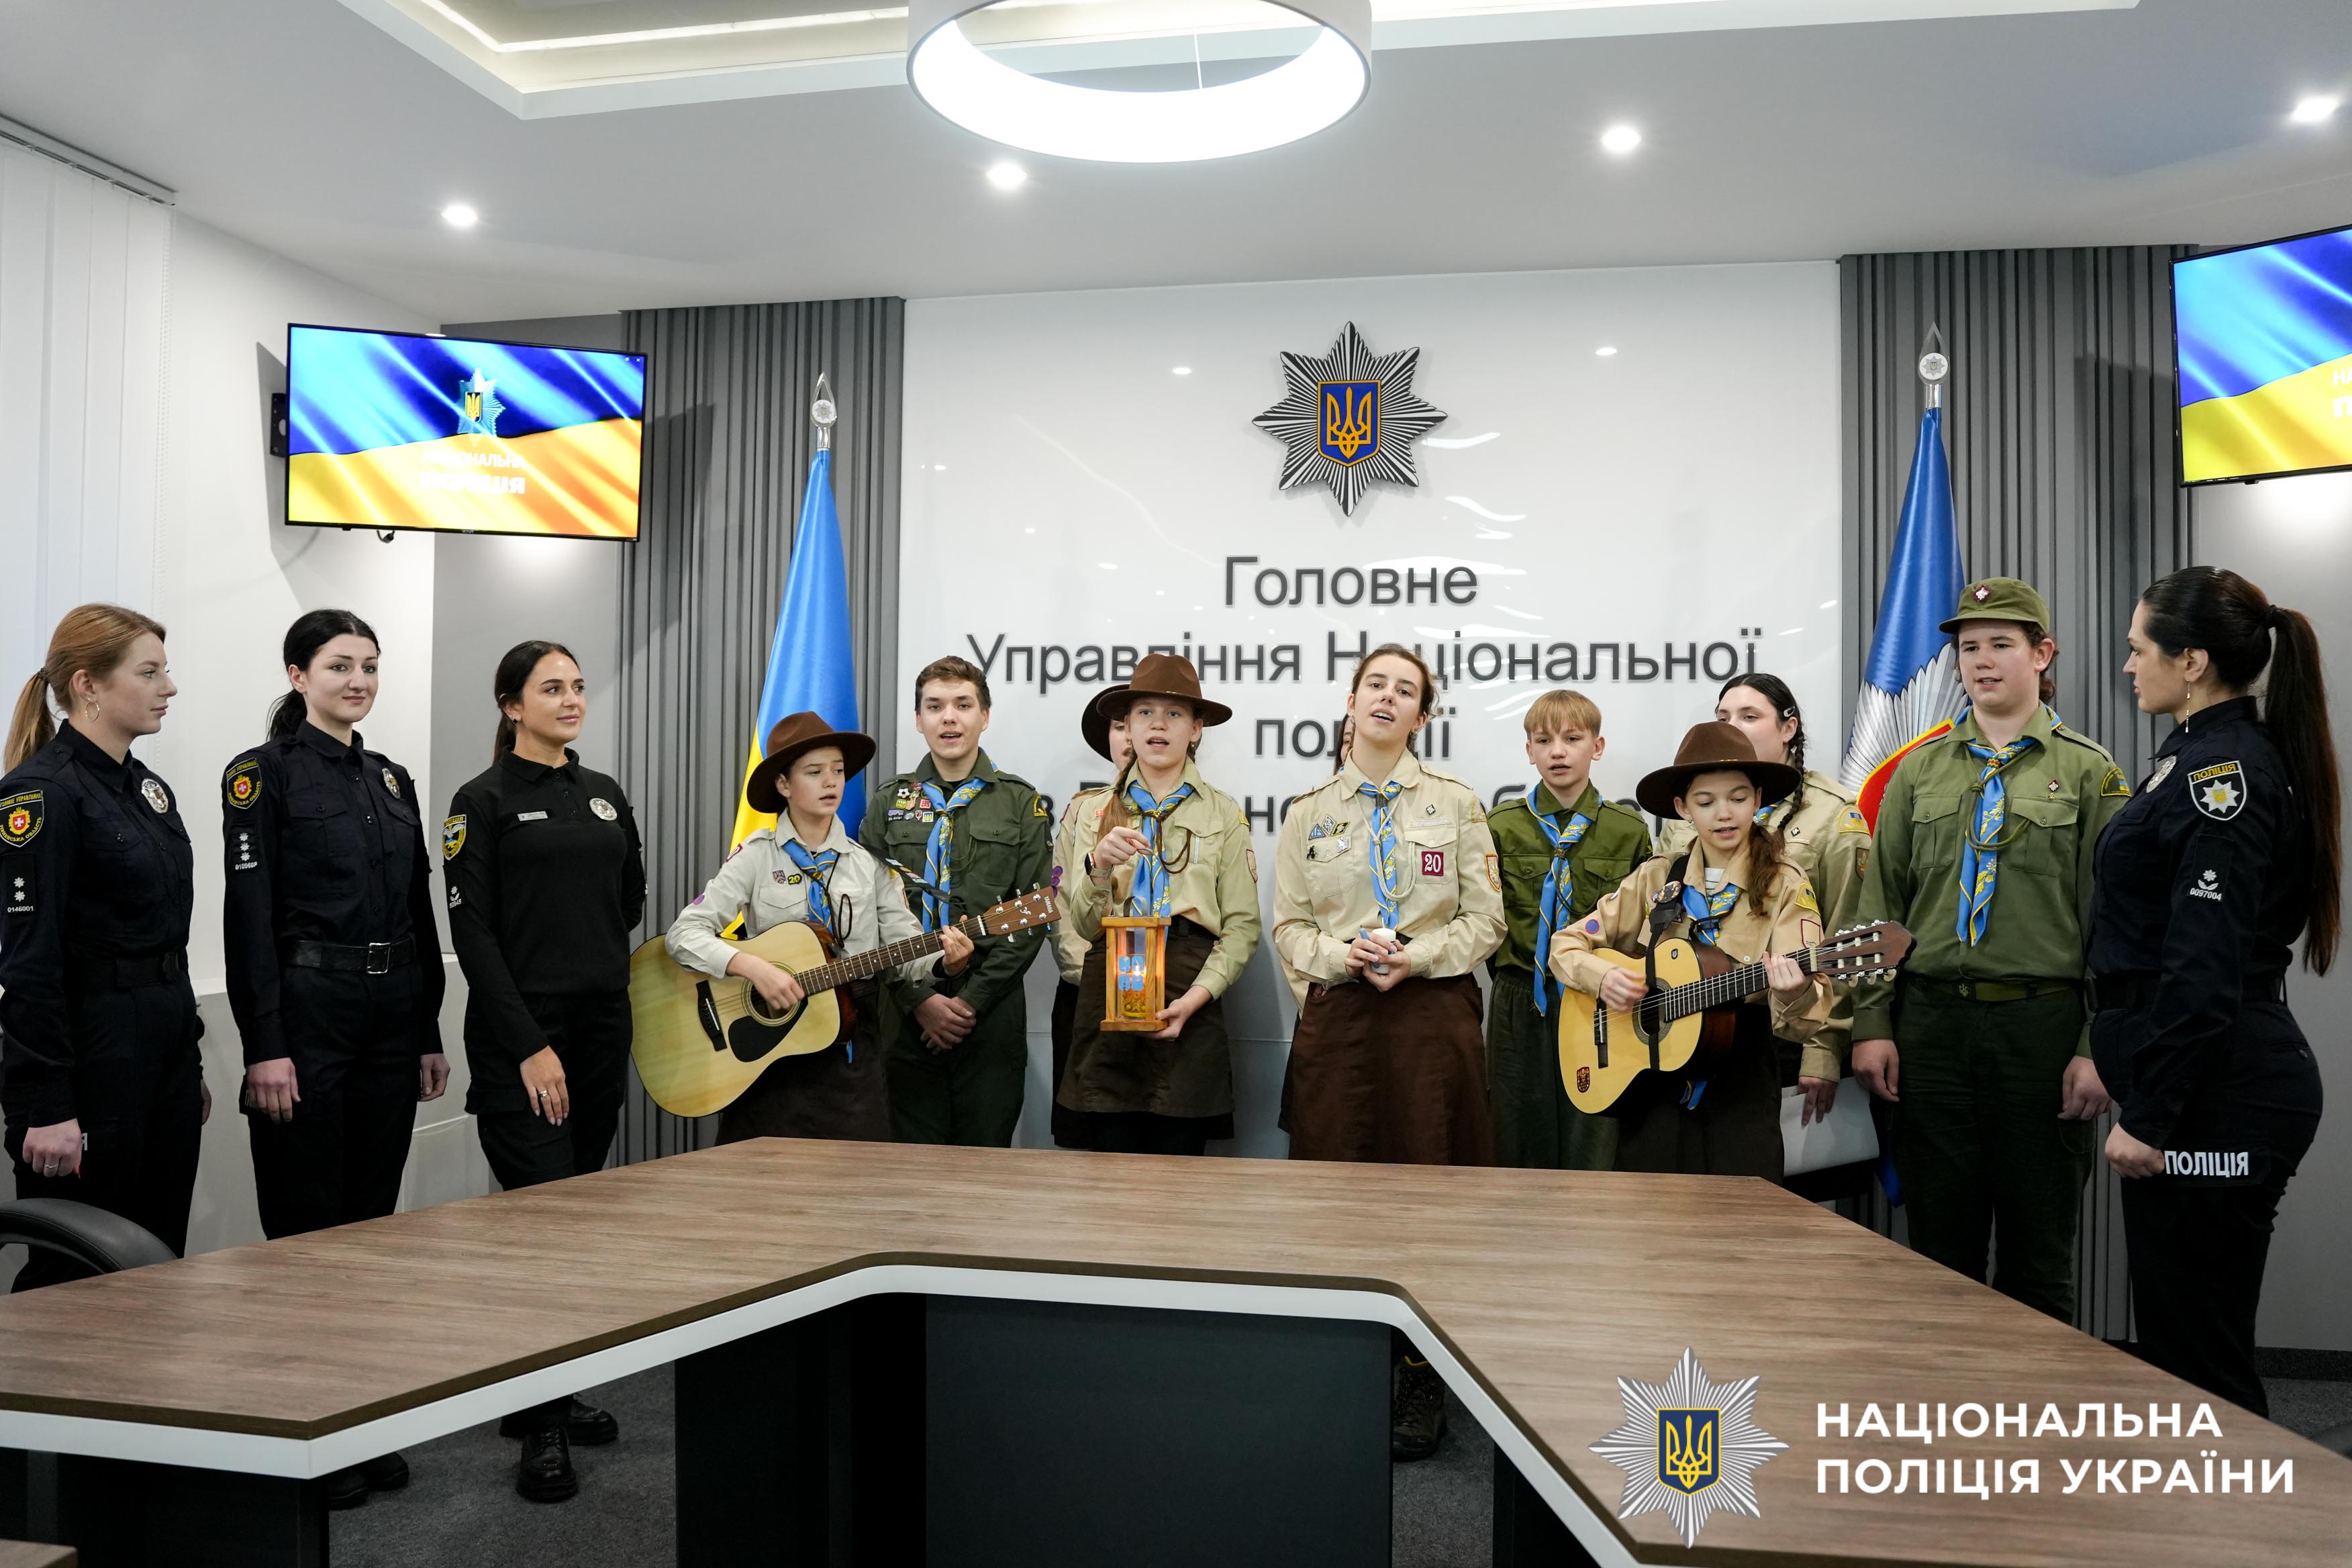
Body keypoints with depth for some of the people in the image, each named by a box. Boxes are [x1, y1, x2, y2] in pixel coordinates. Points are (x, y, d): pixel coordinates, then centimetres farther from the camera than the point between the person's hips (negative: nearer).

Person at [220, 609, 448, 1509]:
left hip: (392, 1019, 6)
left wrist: (430, 1033, 12)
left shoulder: (393, 779, 14)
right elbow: (248, 917, -11)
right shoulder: (263, 774, -5)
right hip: (308, 1013, -6)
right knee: (308, 1229, 1)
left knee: (372, 1219, 12)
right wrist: (266, 1047, -16)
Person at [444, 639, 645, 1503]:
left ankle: (546, 1394, 24)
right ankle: (542, 1427, 0)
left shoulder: (606, 795, 12)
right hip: (520, 1035, -6)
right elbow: (471, 932, -11)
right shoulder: (484, 800, -5)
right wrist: (529, 1045, -15)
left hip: (602, 1029, 6)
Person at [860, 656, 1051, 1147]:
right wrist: (920, 999, -8)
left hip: (992, 1013, -1)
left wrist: (972, 999, -10)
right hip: (907, 1013, 2)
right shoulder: (889, 802, 9)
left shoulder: (1022, 804, 4)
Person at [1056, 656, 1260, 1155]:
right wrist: (1097, 865, -14)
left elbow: (1242, 926, 0)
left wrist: (1196, 997, -13)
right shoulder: (1099, 814, 12)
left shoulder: (1224, 815, 8)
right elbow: (1082, 925, 5)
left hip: (1188, 1006, -1)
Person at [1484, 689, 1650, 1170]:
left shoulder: (1628, 829, 3)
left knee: (1592, 1149, 5)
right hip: (1520, 1003, 0)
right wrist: (1509, 965, -4)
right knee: (1521, 1148, 8)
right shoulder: (1502, 825, 3)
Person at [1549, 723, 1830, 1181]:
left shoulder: (1784, 886, -3)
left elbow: (1808, 1018, -12)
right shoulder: (1656, 878, 5)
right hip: (1650, 1089, 2)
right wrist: (1603, 978, -10)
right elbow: (1567, 944, 9)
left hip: (1741, 1093, -2)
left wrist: (1795, 995, -35)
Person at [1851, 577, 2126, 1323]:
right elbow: (1880, 905, 8)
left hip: (2043, 1021, -2)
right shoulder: (1921, 770, 11)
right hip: (1932, 1022, 2)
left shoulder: (2088, 771, 3)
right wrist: (1872, 1024, 0)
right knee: (1940, 1247, 9)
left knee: (2038, 1250, 8)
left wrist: (2098, 1048, -9)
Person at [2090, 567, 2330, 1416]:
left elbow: (2205, 968, -22)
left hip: (2217, 1093, -10)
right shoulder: (2204, 756, 15)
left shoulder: (2226, 770, -16)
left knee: (2197, 1352, 0)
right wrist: (2141, 1096, 20)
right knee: (2178, 1333, 17)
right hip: (2210, 1087, 10)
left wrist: (2149, 1114, -19)